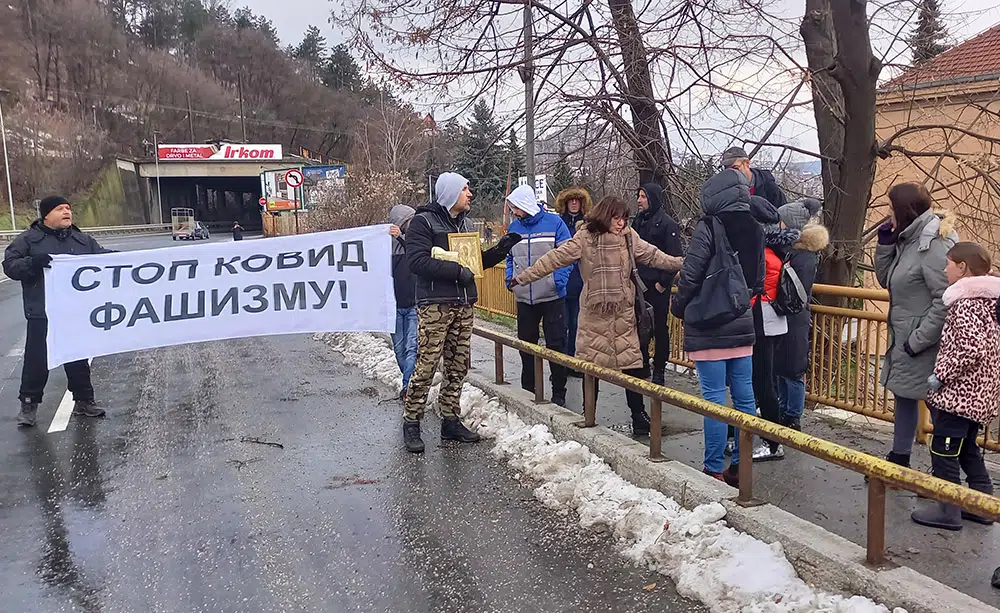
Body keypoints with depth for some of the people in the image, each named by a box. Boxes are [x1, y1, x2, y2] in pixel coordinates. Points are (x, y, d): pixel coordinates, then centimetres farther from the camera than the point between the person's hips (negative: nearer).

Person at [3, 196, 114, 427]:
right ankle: (29, 404, 15)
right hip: (42, 315, -3)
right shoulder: (29, 239, -1)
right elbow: (10, 265, -6)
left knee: (78, 359, 11)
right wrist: (32, 263, -24)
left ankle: (83, 401, 22)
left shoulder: (83, 241, 10)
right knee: (37, 360, 2)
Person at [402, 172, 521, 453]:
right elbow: (417, 261, -16)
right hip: (434, 304, -7)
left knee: (458, 366, 8)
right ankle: (411, 423, 2)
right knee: (426, 366, -8)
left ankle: (450, 421, 19)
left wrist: (502, 248, 9)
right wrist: (456, 270, -19)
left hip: (463, 305, 7)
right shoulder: (423, 221, -5)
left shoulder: (465, 223, 19)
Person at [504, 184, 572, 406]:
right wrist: (510, 279, 0)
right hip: (524, 298, 4)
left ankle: (559, 392, 13)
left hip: (552, 297, -4)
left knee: (556, 345, 2)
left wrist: (559, 281, -18)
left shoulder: (554, 222, -7)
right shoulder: (514, 227, 7)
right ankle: (528, 389, 25)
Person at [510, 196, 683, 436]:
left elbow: (653, 256, 14)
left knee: (631, 362, 2)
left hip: (623, 311, 2)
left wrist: (682, 263, 14)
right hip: (593, 311, -2)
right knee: (590, 363, 6)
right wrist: (524, 277, -12)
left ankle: (638, 413, 15)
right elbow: (555, 259, -9)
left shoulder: (629, 237, 4)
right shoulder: (585, 238, -7)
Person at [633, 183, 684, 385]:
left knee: (660, 327, 3)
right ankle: (643, 364, 23)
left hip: (657, 286, -6)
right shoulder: (637, 221, 11)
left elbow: (675, 257, -13)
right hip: (639, 284, 6)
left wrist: (663, 282, -14)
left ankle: (659, 369, 11)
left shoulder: (667, 224, -9)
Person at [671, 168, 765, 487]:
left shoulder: (708, 227, -13)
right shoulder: (755, 229, 8)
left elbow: (690, 275, -14)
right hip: (742, 324, 7)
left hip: (708, 326, -7)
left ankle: (714, 470, 4)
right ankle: (740, 466, 20)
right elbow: (758, 279, 14)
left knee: (714, 398, -2)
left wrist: (679, 306, 2)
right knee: (744, 395, 10)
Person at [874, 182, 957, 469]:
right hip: (904, 342, 10)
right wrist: (885, 241, 1)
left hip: (925, 347, -10)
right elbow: (886, 279, 13)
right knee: (903, 397, 19)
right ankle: (898, 460, 35)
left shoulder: (934, 243, -20)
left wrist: (918, 340, -21)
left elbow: (946, 301, -24)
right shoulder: (908, 240, 9)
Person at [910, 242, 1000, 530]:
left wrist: (941, 375, -19)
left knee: (944, 451, 0)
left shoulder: (965, 304, -19)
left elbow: (972, 349, -29)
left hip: (958, 394, -10)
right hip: (977, 395, 10)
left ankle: (948, 510, 8)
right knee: (967, 450, 20)